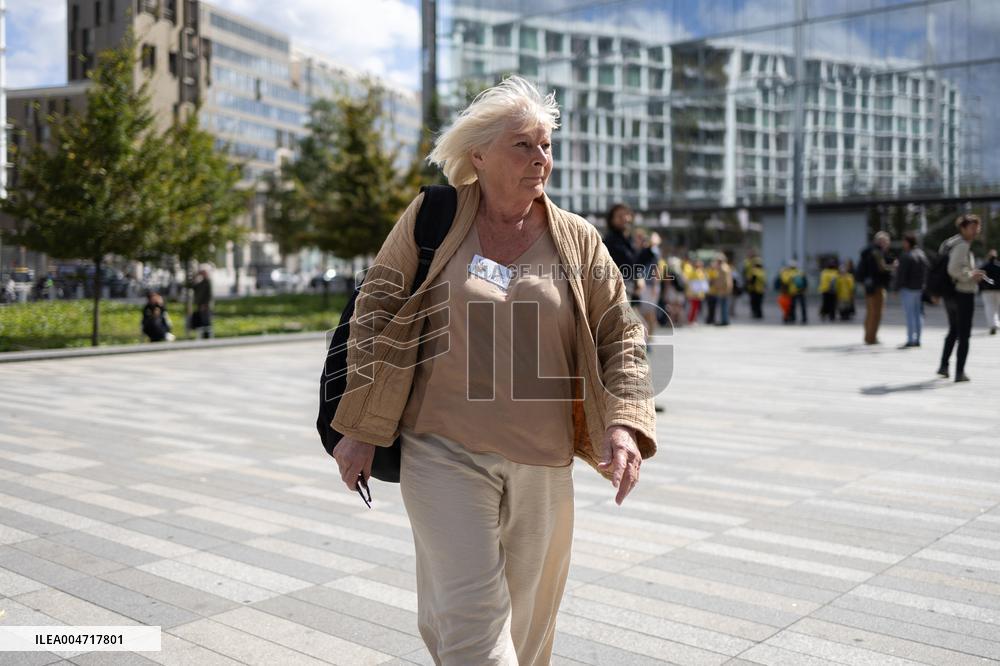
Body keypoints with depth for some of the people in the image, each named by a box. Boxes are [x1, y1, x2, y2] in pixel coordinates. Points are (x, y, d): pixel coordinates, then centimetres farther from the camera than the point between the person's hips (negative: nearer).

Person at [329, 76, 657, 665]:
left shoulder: (578, 240, 5)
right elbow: (375, 313, 2)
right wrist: (361, 429, -1)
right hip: (445, 454, -2)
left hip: (543, 464, 3)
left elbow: (621, 335, 5)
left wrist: (626, 423, -12)